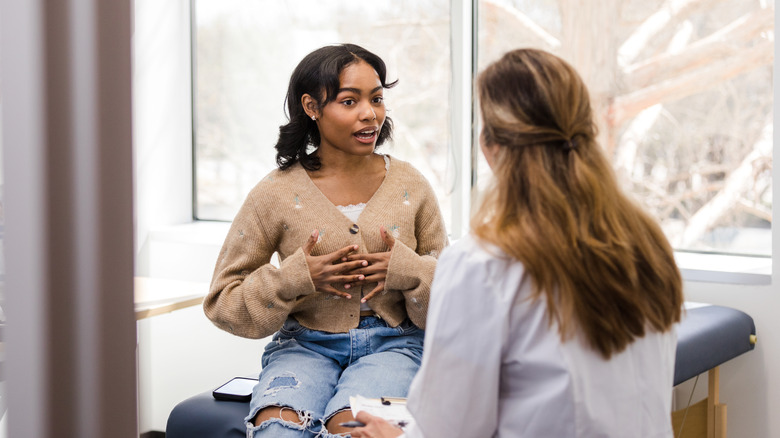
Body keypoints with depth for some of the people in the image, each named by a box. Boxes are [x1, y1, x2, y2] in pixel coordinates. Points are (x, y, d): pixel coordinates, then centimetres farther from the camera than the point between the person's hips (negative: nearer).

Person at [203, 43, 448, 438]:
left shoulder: (410, 187, 6)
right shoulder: (276, 194, 1)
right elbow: (222, 300, 3)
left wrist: (406, 272, -10)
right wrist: (297, 277, -11)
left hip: (391, 345, 0)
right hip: (305, 344, 0)